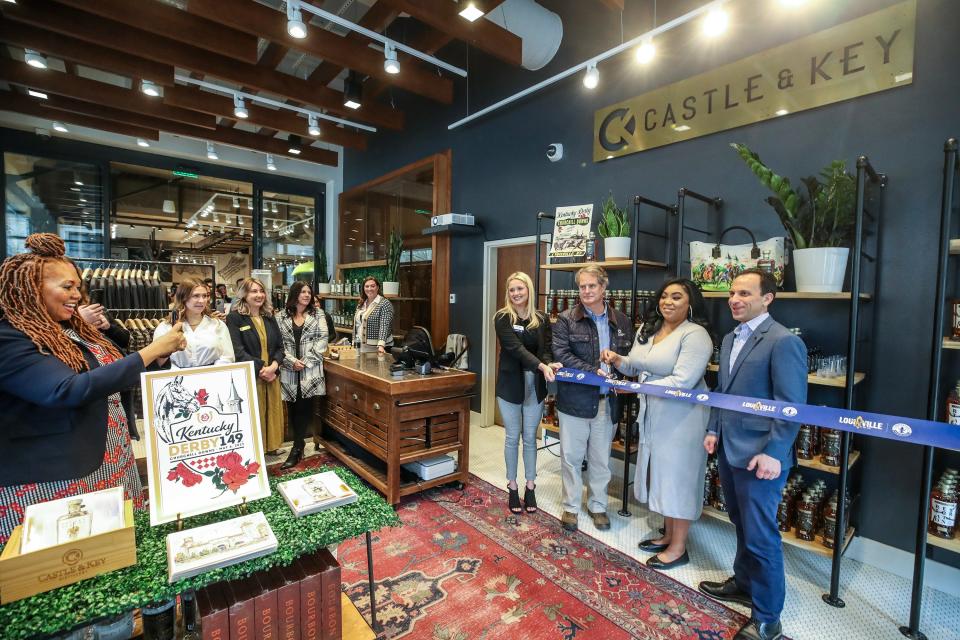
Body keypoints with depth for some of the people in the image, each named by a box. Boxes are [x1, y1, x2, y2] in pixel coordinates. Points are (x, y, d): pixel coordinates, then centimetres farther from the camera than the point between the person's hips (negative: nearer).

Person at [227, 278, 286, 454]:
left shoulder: (270, 317, 11)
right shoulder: (235, 318, -6)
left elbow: (280, 346, 9)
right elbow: (237, 351, -14)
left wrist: (274, 365, -9)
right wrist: (261, 369, -17)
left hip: (272, 375, 5)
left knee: (272, 412, 12)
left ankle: (271, 445, 29)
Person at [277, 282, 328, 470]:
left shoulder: (317, 315, 5)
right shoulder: (281, 317, 5)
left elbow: (322, 339, -2)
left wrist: (306, 361, -10)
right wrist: (292, 361, -13)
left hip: (310, 370, -1)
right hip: (289, 369, 1)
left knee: (304, 408, -3)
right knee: (293, 409, 7)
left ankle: (297, 450, 6)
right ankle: (300, 443, 25)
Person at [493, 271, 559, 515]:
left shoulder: (542, 319, 3)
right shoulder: (502, 318, -8)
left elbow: (548, 349, -3)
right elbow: (515, 347, -20)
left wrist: (547, 366, -26)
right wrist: (541, 366, -33)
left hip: (535, 385, 2)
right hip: (510, 384, -2)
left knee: (530, 437, 12)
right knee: (512, 437, 9)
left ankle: (530, 487, 27)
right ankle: (513, 487, 25)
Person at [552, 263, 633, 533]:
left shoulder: (621, 321, 5)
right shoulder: (566, 319, -5)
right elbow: (560, 354, -13)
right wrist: (594, 372, -20)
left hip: (607, 400, 3)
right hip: (575, 398, -2)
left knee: (601, 459, 17)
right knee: (571, 456, 9)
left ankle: (598, 505, 36)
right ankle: (571, 506, 29)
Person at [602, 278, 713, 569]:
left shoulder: (695, 335, -17)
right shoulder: (647, 329, 8)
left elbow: (682, 381, -24)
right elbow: (635, 366, 15)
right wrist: (617, 360, -6)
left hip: (681, 417, -8)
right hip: (652, 414, 8)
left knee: (678, 477, 5)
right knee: (660, 474, 18)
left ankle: (678, 548, 24)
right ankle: (668, 534, 38)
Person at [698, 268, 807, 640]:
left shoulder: (783, 341, -14)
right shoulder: (730, 338, 11)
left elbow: (792, 407, -16)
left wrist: (773, 453, -19)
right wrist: (713, 430, 12)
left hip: (759, 455, -7)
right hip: (728, 449, 8)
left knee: (760, 535, 4)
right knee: (742, 524, 22)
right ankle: (744, 583, 41)